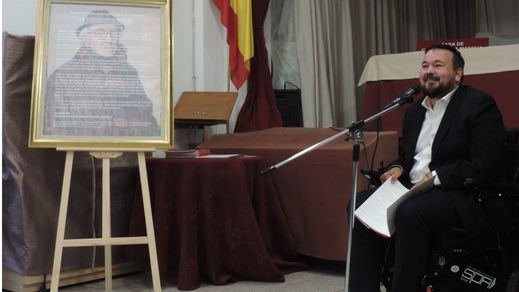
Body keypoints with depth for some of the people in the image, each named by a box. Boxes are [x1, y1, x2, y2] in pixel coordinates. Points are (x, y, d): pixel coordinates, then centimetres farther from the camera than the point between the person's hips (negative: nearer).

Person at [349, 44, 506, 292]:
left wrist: (436, 177, -19)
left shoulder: (479, 104, -6)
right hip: (414, 190, 8)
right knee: (361, 203, -13)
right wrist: (398, 168, 2)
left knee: (410, 211, -35)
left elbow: (486, 166, -15)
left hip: (463, 197, -7)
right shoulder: (415, 109, 18)